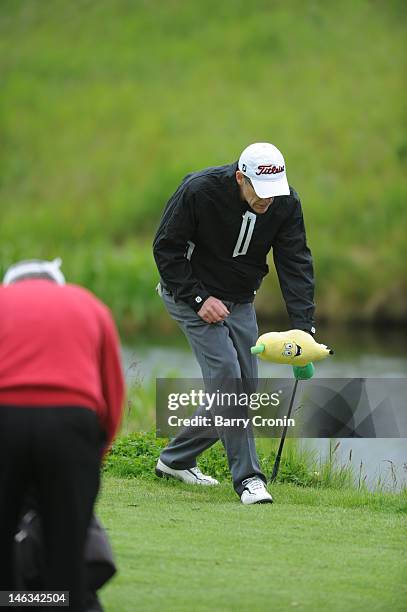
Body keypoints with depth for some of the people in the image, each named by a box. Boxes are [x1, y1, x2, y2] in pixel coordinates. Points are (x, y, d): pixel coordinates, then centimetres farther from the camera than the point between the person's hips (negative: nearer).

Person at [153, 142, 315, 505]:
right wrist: (198, 298, -22)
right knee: (226, 373, -20)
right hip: (191, 293, -5)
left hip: (239, 300, 5)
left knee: (244, 385, 3)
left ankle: (175, 459, 21)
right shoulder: (198, 191, -26)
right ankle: (248, 478, -17)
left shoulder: (286, 203, -14)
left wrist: (304, 328, -25)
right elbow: (166, 248, -16)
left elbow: (296, 264, -14)